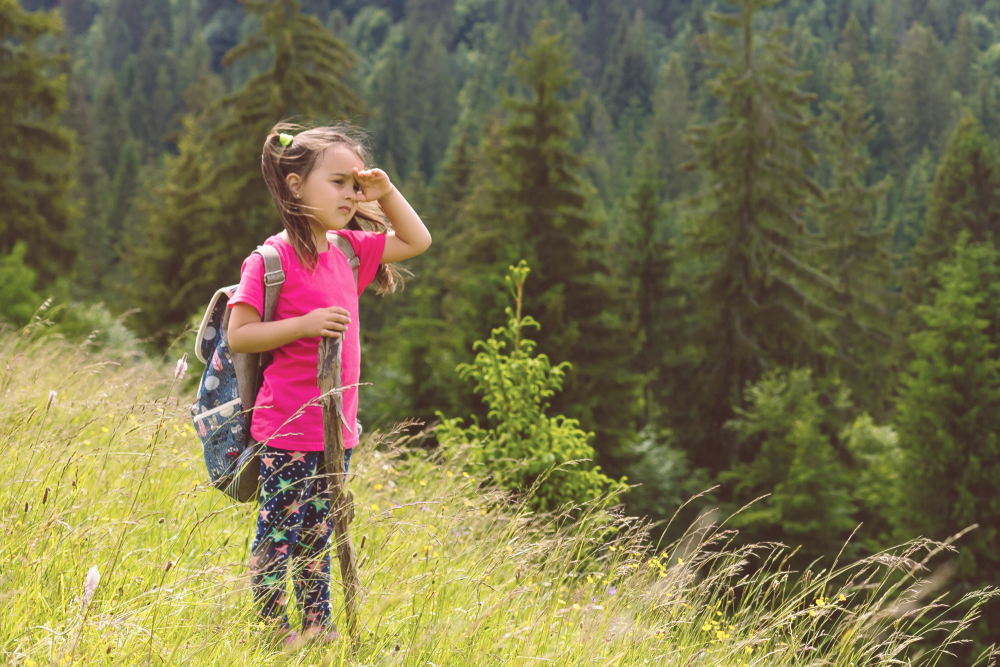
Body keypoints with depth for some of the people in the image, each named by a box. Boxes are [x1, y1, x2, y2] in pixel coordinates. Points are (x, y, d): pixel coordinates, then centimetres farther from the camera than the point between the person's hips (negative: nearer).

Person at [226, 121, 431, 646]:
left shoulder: (349, 250, 9)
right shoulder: (272, 258, -12)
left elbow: (416, 241, 21)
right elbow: (238, 335, -14)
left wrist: (386, 193, 8)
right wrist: (305, 324, -23)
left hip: (336, 426, 7)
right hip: (287, 430, -7)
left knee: (317, 534, 16)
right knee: (277, 534, 1)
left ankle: (318, 627, 25)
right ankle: (273, 632, 11)